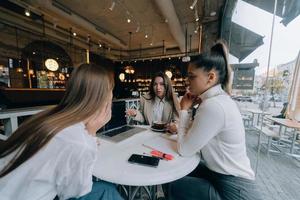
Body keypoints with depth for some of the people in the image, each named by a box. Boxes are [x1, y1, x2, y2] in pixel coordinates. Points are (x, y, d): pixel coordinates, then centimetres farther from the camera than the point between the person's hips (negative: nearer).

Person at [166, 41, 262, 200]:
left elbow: (184, 150, -21)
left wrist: (184, 109, -18)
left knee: (174, 187, 6)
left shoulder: (213, 106, -31)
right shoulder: (219, 98, 0)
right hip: (225, 175, 8)